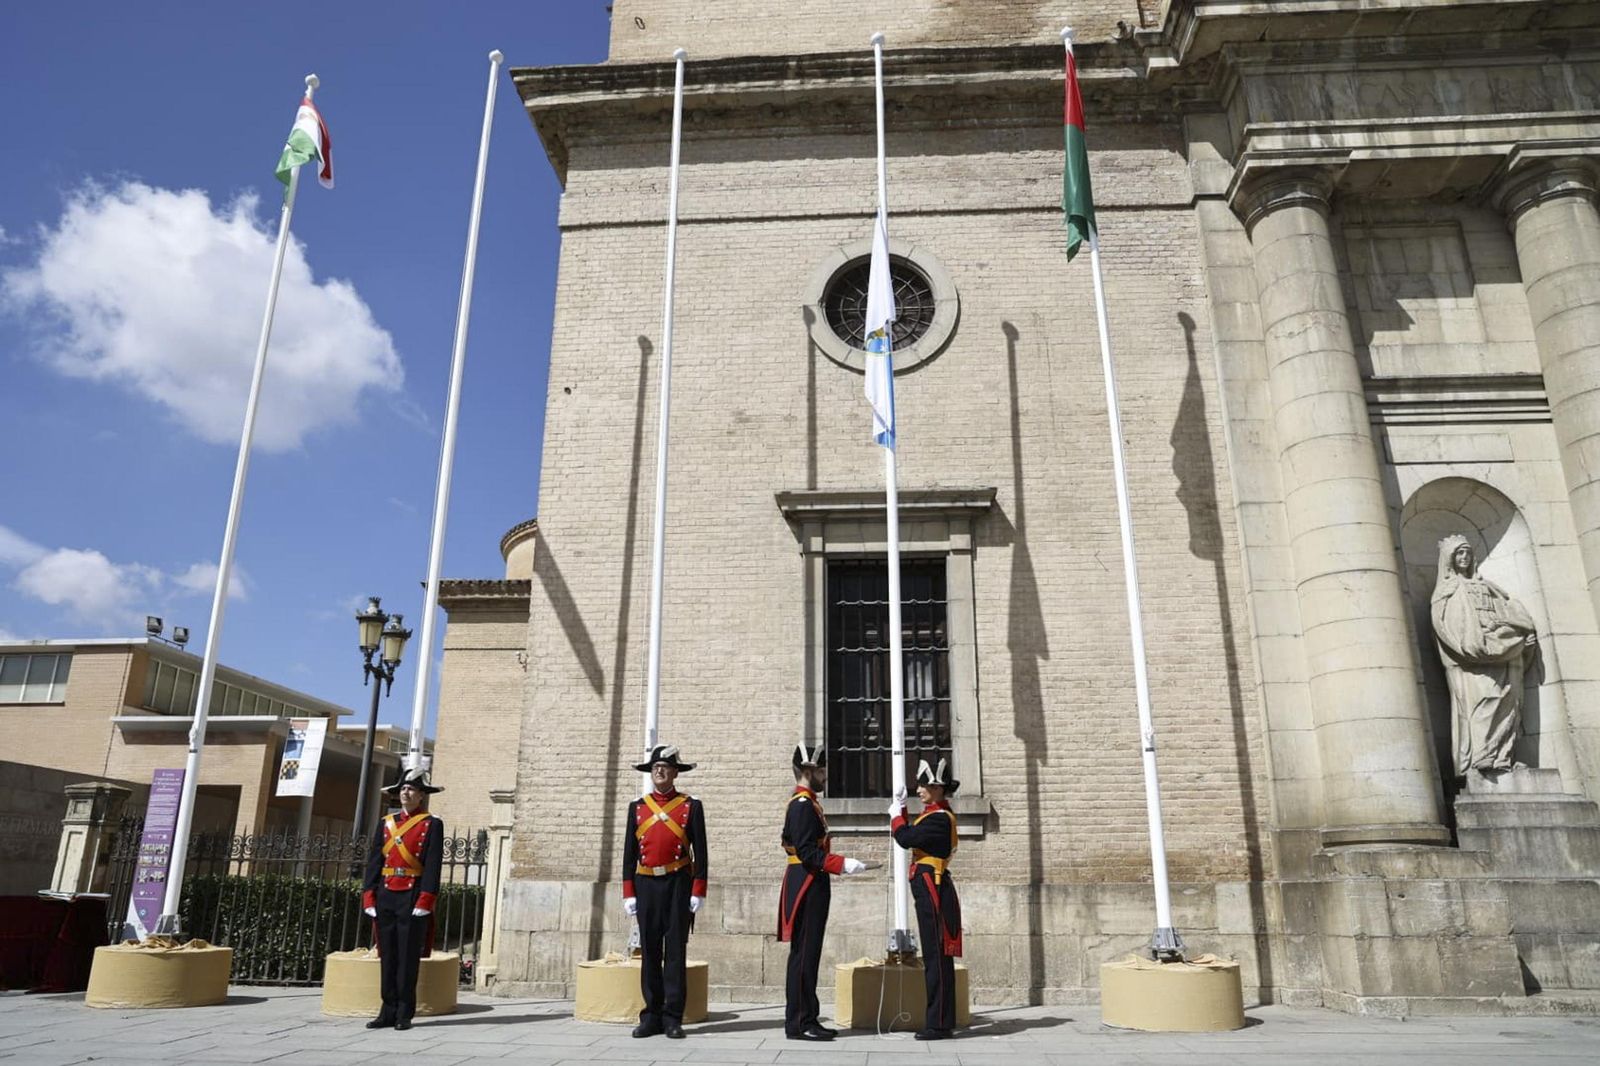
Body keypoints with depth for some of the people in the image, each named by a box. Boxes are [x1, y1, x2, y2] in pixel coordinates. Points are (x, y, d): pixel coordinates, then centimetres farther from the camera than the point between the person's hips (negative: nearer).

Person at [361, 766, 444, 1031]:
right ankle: (389, 1012, 15)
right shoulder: (386, 823, 13)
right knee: (388, 956, 7)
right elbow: (374, 861, 9)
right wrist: (369, 897, 0)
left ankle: (404, 1014, 7)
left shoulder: (432, 825, 0)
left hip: (413, 897, -4)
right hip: (386, 896, 4)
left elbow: (433, 866, -7)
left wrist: (425, 900, -15)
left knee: (408, 957, 0)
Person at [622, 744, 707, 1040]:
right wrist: (628, 893, 3)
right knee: (649, 951, 6)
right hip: (646, 885, 2)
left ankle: (673, 1018, 7)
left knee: (676, 951, 1)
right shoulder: (637, 807, 9)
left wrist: (698, 891, -7)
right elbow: (629, 853, 9)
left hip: (678, 885, -2)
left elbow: (700, 852, 0)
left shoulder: (691, 806, 2)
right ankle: (651, 1016, 14)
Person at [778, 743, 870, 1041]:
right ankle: (799, 1023, 1)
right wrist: (842, 864, -23)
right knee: (804, 954, -5)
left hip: (811, 886, 10)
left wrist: (839, 864, 19)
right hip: (807, 886, -10)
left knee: (808, 954, 12)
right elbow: (806, 852, -22)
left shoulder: (806, 803, 17)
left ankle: (806, 1019, 18)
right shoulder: (803, 804, -15)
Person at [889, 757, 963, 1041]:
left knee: (936, 956, -5)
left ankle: (939, 1024, 1)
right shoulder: (935, 815, 15)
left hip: (932, 889, -10)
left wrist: (896, 812, -4)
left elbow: (906, 838, -21)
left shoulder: (939, 818, -16)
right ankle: (939, 1021, 20)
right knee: (936, 956, 13)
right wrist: (902, 809, 14)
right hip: (930, 889, 10)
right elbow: (913, 837, 20)